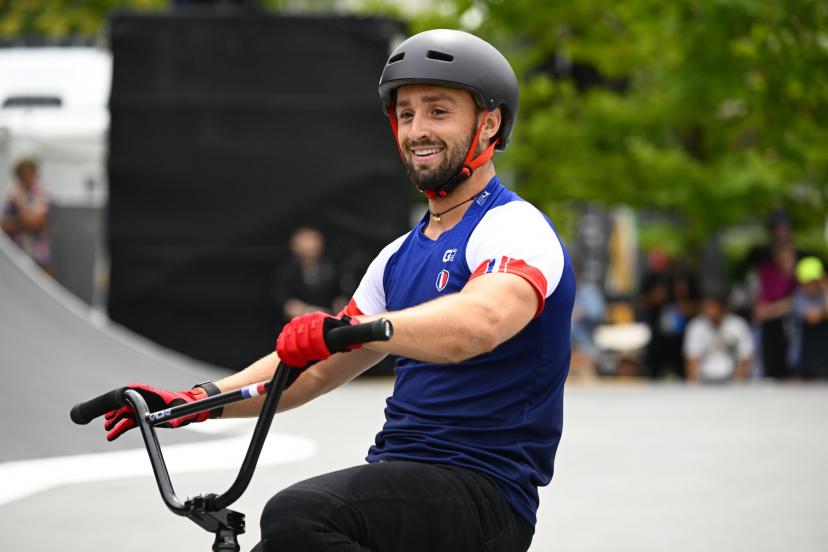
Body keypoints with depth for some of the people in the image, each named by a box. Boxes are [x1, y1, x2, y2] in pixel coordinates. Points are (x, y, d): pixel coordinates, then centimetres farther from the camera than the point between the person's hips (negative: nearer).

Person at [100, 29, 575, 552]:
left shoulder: (516, 230, -8)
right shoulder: (402, 255, 21)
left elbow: (478, 323, -31)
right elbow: (314, 367, 21)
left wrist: (346, 328, -43)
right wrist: (200, 399, 6)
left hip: (484, 494, -9)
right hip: (401, 472, 9)